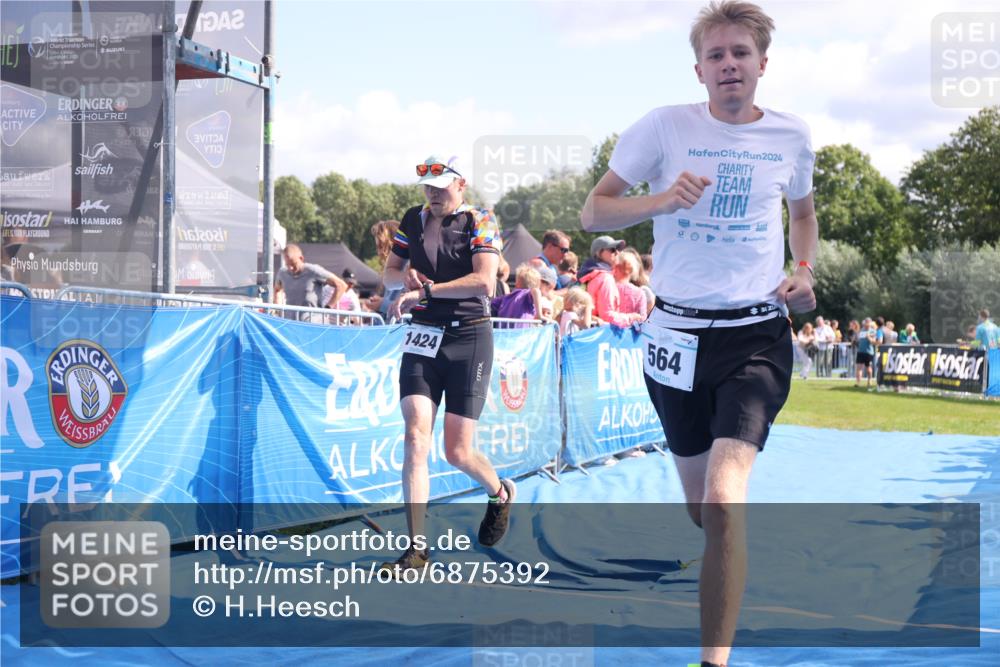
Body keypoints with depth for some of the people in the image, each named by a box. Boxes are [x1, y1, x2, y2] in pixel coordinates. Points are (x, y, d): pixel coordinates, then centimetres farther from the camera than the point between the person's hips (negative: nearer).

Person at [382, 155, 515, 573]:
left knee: (457, 452, -2)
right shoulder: (413, 220, 11)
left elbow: (484, 281, -20)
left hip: (469, 339, -4)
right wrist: (405, 276, -5)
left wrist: (425, 290, -23)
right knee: (415, 438, -13)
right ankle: (417, 549, -11)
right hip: (423, 339, 4)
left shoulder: (479, 222, -5)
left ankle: (500, 493, 33)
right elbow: (389, 275, 19)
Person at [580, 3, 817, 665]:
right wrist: (663, 199, -18)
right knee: (701, 507, 14)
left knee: (723, 500, -21)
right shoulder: (665, 126, -4)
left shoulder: (792, 135, 2)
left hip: (757, 335, -1)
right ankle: (729, 578, 48)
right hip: (677, 331, 1)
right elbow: (593, 212, -1)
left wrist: (804, 272, 4)